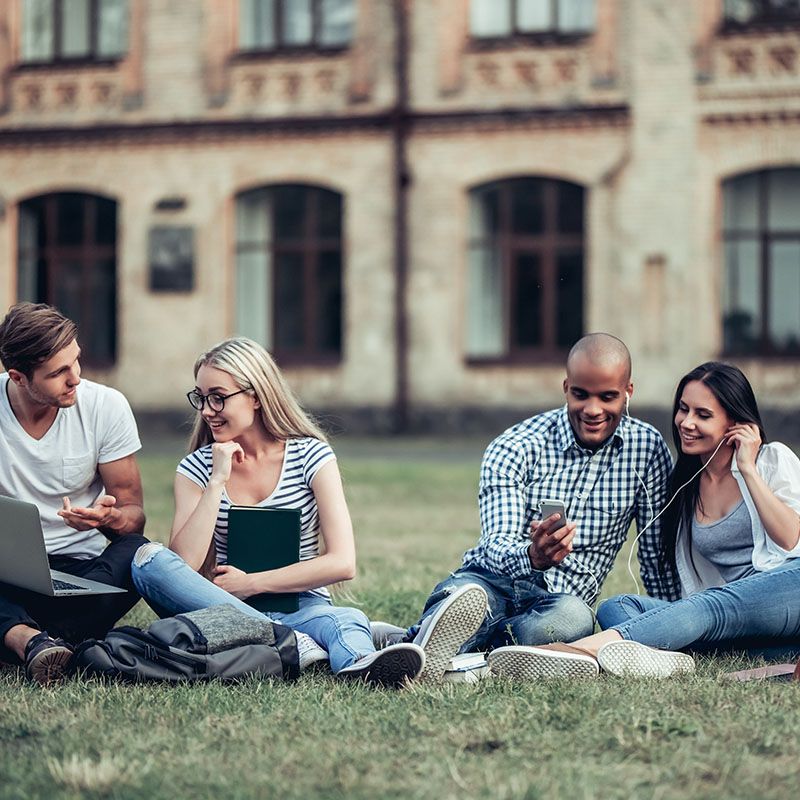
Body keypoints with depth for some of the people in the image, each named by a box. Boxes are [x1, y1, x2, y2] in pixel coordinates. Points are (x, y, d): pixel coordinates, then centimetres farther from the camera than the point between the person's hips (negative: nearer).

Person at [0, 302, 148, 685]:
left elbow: (133, 515, 1)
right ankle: (35, 641, -56)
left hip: (81, 572, 1)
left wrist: (110, 517, -25)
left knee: (139, 552, -32)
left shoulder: (106, 406, -3)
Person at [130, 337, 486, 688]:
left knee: (348, 621, -35)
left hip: (301, 607, -1)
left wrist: (249, 583, -10)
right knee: (149, 559, -27)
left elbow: (342, 563, -10)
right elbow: (184, 566, -11)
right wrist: (218, 481, -12)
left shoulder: (311, 456, 0)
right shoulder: (196, 468, 5)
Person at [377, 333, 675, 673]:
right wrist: (532, 556, -39)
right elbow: (496, 545, -17)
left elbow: (656, 550, 8)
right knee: (462, 595, -38)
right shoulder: (513, 449, -7)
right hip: (492, 581, -1)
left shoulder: (647, 448, 1)